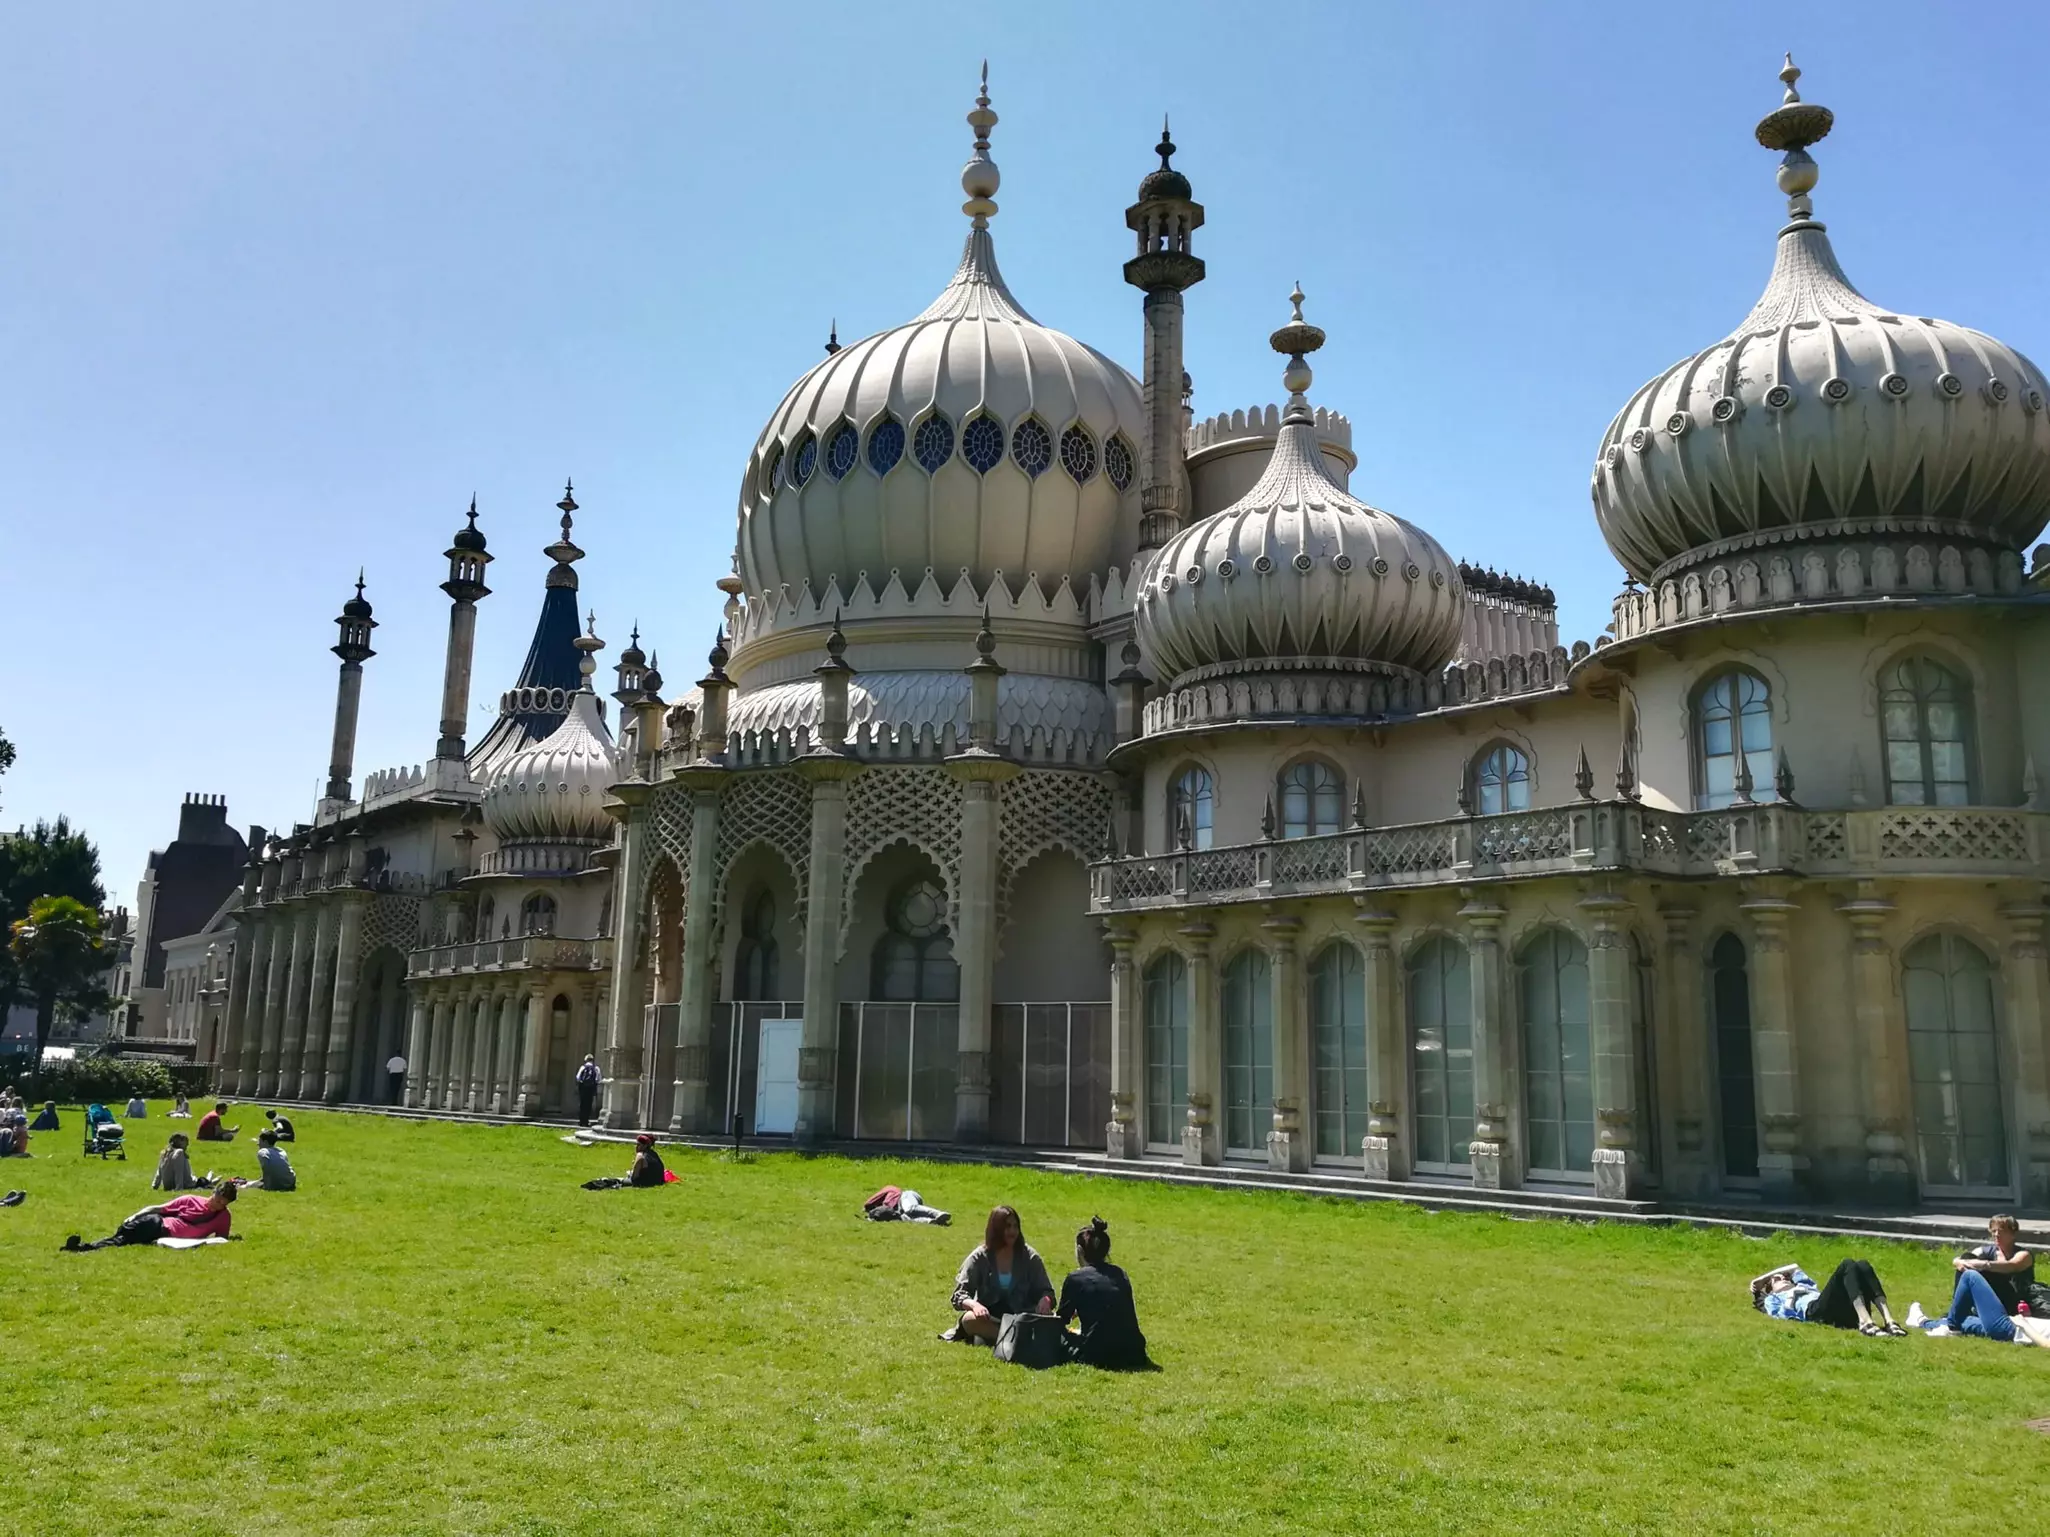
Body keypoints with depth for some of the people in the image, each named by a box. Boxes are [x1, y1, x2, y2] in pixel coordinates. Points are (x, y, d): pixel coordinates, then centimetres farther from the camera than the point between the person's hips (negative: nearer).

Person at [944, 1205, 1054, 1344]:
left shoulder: (1029, 1257, 3)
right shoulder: (979, 1258, -1)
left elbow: (1046, 1291, 4)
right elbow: (960, 1294, -6)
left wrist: (1045, 1300, -22)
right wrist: (974, 1305, -30)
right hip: (989, 1319, -1)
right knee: (970, 1319, -35)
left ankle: (990, 1336, -27)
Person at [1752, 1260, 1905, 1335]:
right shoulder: (1772, 1300, 29)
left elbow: (1795, 1268, 54)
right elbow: (1783, 1315, 9)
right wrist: (1792, 1295, 9)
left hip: (1847, 1313, 6)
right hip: (1816, 1311, -6)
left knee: (1862, 1265, -18)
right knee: (1847, 1265, -23)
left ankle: (1889, 1321, -35)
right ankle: (1865, 1322, -43)